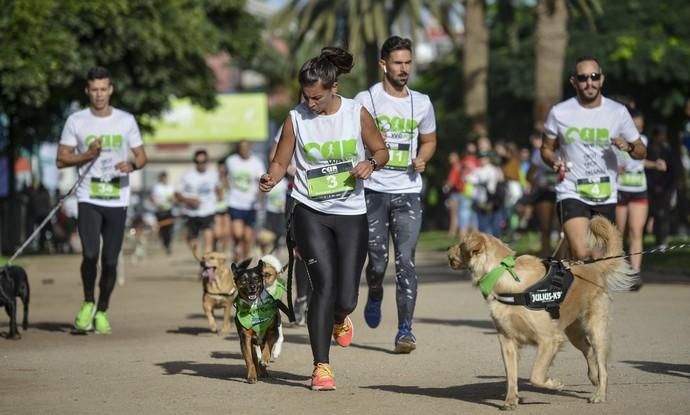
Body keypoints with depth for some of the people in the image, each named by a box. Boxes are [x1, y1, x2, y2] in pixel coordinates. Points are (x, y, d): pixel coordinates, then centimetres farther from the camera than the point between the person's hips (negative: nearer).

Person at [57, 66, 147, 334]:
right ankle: (88, 303, 7)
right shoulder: (76, 121, 3)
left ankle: (102, 312, 21)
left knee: (110, 261, 3)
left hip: (117, 200, 2)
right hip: (89, 199, -1)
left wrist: (132, 165, -11)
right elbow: (61, 160, 4)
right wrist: (88, 155, -12)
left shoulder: (126, 121, 6)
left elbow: (142, 156, 11)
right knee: (90, 254, -17)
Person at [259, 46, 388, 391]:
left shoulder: (357, 114, -3)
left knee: (346, 297, -1)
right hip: (311, 213, -1)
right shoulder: (296, 119, -3)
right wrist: (271, 179, -20)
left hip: (351, 214, 1)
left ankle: (339, 319, 40)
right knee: (324, 284, -15)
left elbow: (381, 150, 9)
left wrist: (370, 163, -14)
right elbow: (281, 162, 3)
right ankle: (321, 366, -6)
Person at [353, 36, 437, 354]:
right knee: (378, 259, 0)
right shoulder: (365, 100, 0)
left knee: (406, 260, -8)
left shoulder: (421, 103, 10)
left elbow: (429, 140, 23)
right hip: (374, 190, -1)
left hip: (408, 191, 2)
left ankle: (405, 329, -6)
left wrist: (422, 159, 2)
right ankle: (375, 296, 35)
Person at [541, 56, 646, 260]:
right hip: (572, 194, -3)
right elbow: (547, 148, 12)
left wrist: (628, 147, -16)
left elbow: (641, 152, 7)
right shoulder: (559, 113, -2)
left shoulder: (618, 112, 1)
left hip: (606, 197, 3)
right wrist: (554, 162, -11)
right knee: (582, 256, -23)